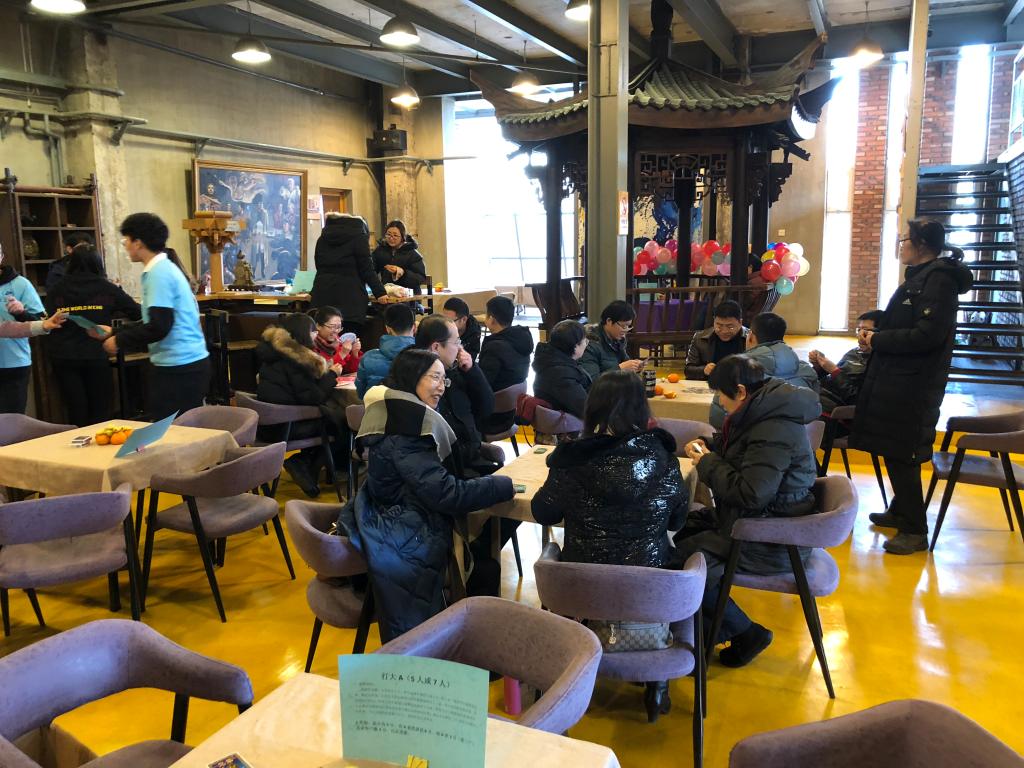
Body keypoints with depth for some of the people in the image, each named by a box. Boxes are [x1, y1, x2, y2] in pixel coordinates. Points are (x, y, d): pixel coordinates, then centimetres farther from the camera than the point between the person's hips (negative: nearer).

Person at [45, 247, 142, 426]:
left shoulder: (56, 291, 2)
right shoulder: (106, 288, -1)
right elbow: (137, 313, 4)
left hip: (64, 357, 2)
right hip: (96, 356, -2)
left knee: (76, 411, 9)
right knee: (100, 411, 9)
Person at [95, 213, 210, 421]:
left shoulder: (158, 274, -14)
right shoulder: (163, 269, 16)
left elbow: (158, 327, -21)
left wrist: (119, 341, -8)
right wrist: (114, 332, 22)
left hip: (178, 367, -10)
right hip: (187, 364, 10)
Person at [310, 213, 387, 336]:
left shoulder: (322, 238, 18)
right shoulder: (358, 237, 3)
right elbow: (367, 270, -3)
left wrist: (313, 292, 34)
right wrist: (380, 293, -2)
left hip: (322, 295, 5)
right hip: (349, 296, -5)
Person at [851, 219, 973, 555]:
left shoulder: (938, 280, -16)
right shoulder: (920, 277, 14)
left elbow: (927, 335, -25)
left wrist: (877, 340, -16)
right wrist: (878, 337, 2)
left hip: (912, 386, -10)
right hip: (897, 380, 10)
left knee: (901, 455, -4)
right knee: (894, 451, 18)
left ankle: (915, 531, 5)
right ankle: (900, 512, 32)